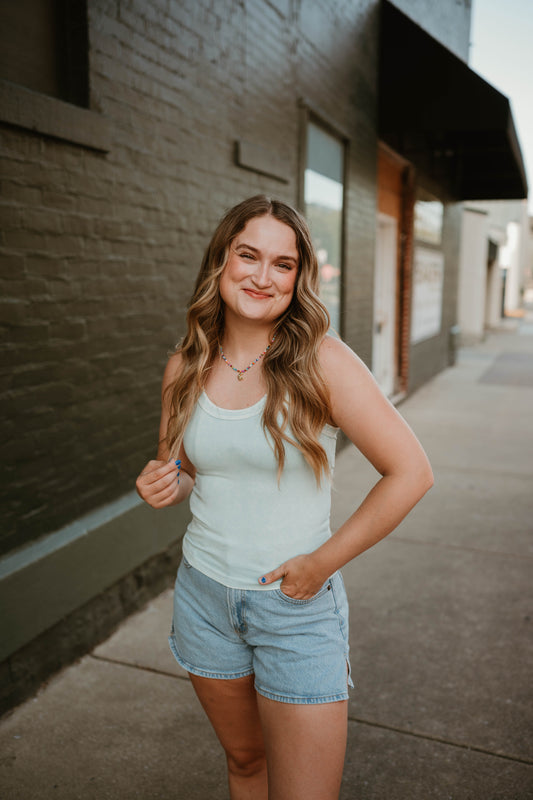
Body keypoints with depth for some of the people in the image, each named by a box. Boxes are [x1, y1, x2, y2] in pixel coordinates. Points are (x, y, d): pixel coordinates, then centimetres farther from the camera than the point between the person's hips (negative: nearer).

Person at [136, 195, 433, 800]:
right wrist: (162, 485, -11)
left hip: (298, 602, -3)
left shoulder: (321, 360, -16)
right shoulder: (185, 366, -2)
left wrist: (321, 563, -14)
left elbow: (410, 471, -16)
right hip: (204, 595, 4)